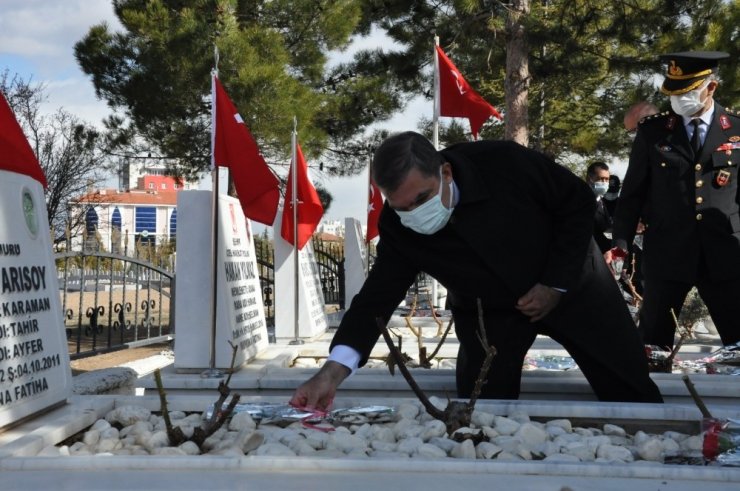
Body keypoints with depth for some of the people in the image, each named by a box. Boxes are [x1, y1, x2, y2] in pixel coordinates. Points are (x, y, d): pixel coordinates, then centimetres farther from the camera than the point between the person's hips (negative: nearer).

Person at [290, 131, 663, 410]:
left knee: (631, 391, 8)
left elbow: (579, 202, -18)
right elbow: (378, 295, -22)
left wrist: (556, 284, -19)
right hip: (487, 311, 2)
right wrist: (334, 370, -37)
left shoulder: (504, 163, -31)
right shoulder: (397, 227, -23)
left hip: (571, 282, -1)